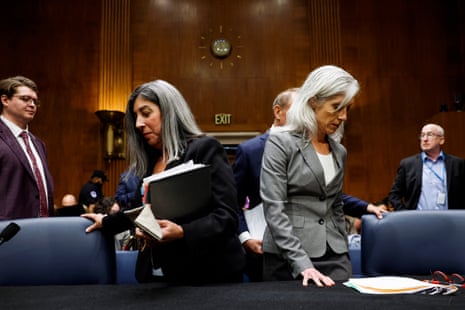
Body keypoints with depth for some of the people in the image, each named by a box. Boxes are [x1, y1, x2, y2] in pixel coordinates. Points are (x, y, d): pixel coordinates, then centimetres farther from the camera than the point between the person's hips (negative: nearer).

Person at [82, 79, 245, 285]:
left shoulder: (205, 148, -12)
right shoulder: (150, 161, 10)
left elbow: (227, 217, -19)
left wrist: (181, 233, -32)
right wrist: (105, 222, 28)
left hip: (212, 274, -6)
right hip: (172, 274, 6)